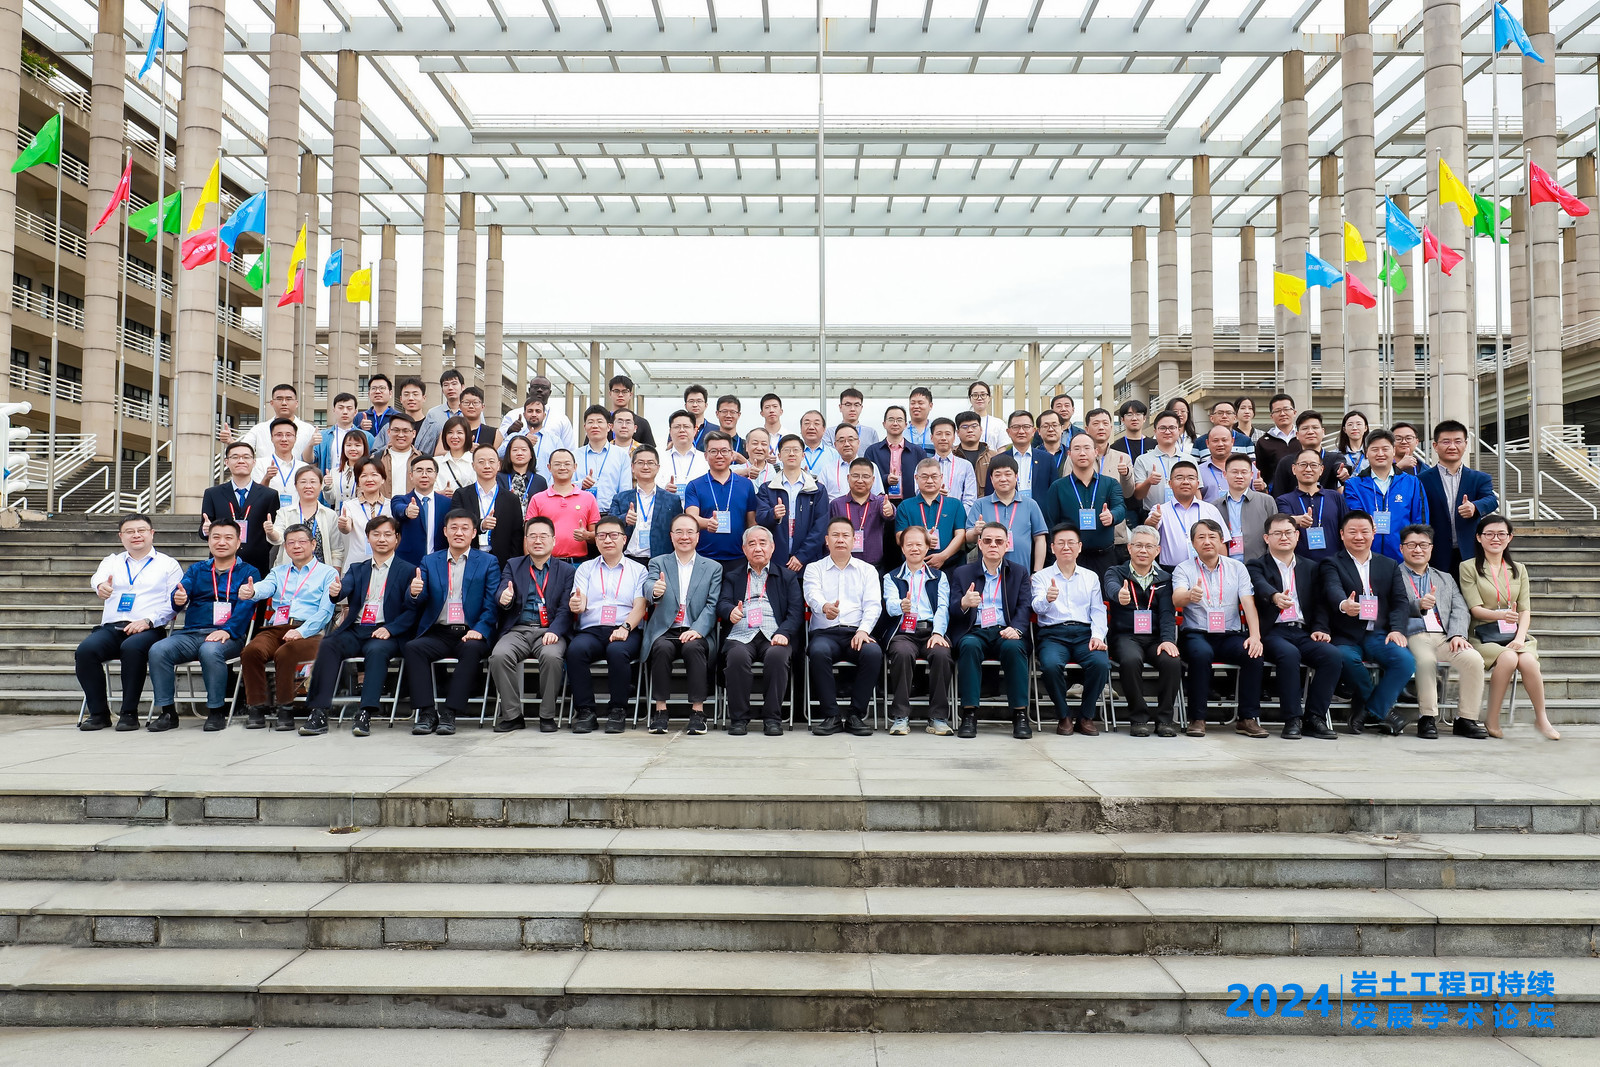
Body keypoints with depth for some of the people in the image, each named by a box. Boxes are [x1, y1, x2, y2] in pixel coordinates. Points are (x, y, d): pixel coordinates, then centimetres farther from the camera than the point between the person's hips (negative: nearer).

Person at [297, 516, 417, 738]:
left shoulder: (408, 571, 9)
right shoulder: (357, 569, 22)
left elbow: (411, 610, 1)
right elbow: (345, 587, 0)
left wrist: (390, 629, -15)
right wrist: (335, 592, -25)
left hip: (385, 633, -3)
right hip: (355, 630, 3)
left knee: (376, 650, -36)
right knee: (327, 645, -26)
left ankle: (365, 714, -40)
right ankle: (318, 713, -30)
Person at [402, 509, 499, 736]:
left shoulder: (488, 562, 9)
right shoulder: (429, 561, 16)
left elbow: (492, 603, 0)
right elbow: (419, 600, 5)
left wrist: (479, 630, -17)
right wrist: (414, 592, -20)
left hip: (470, 634, -2)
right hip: (437, 633, 2)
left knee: (472, 649, -34)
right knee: (412, 647, -26)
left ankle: (449, 713, -28)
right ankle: (426, 712, -24)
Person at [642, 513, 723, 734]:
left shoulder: (713, 567, 13)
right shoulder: (658, 563, 13)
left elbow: (713, 605, 3)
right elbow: (648, 587, -8)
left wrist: (697, 629, -15)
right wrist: (655, 591, -34)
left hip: (696, 634, 0)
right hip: (665, 632, 0)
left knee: (693, 647, -32)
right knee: (662, 647, -32)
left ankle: (698, 710, -25)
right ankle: (660, 709, -22)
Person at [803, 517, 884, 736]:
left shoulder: (867, 570, 18)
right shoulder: (814, 568, 14)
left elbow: (873, 605, 5)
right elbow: (812, 594, -7)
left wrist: (863, 630, -15)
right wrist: (825, 606, -32)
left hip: (857, 633, 1)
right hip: (825, 633, -1)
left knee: (873, 652, -32)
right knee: (818, 651, -35)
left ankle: (857, 715, -19)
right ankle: (830, 716, -24)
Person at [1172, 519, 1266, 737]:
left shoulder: (1237, 568, 10)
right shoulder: (1183, 569, 3)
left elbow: (1249, 603, 0)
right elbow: (1177, 600, -16)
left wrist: (1255, 635, -17)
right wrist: (1189, 596, -42)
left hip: (1230, 635, 2)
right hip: (1197, 635, -2)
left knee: (1253, 653, -27)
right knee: (1201, 653, -35)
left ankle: (1248, 718, -17)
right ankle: (1197, 719, -26)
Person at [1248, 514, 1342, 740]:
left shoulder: (1310, 568, 22)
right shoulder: (1256, 565, 8)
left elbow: (1319, 603, 17)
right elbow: (1261, 585, -15)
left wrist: (1320, 629, -3)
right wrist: (1275, 596, -39)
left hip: (1303, 633, 4)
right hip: (1273, 632, -4)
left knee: (1333, 655, -25)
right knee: (1289, 654, -36)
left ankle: (1314, 718, -17)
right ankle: (1292, 720, -26)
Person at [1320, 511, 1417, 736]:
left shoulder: (1390, 565, 20)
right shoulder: (1332, 564, 7)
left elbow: (1401, 601, 9)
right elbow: (1333, 590, -15)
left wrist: (1397, 629, -11)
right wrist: (1344, 605, -40)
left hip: (1379, 634, 3)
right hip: (1346, 636, -3)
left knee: (1406, 660, -27)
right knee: (1345, 658, -36)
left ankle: (1371, 710, -7)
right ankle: (1382, 710, -8)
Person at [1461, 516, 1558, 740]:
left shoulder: (1519, 569, 18)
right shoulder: (1468, 567, 4)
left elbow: (1525, 610, 8)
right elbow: (1476, 609, -6)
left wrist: (1520, 637, -11)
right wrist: (1501, 615, -27)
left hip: (1513, 634, 3)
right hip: (1484, 635, -3)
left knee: (1528, 660, -30)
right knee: (1508, 658, -33)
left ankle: (1541, 718, -13)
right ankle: (1492, 721, -22)